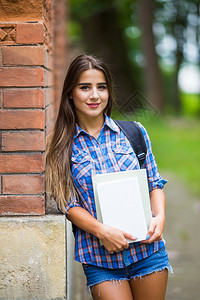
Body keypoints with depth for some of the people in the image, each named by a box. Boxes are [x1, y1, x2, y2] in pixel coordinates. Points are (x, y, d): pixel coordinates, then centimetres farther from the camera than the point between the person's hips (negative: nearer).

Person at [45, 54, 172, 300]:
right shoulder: (63, 146, 1)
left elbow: (155, 182, 10)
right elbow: (68, 203, -3)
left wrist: (159, 217, -8)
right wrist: (102, 231, -17)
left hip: (147, 249, 2)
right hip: (100, 259, -2)